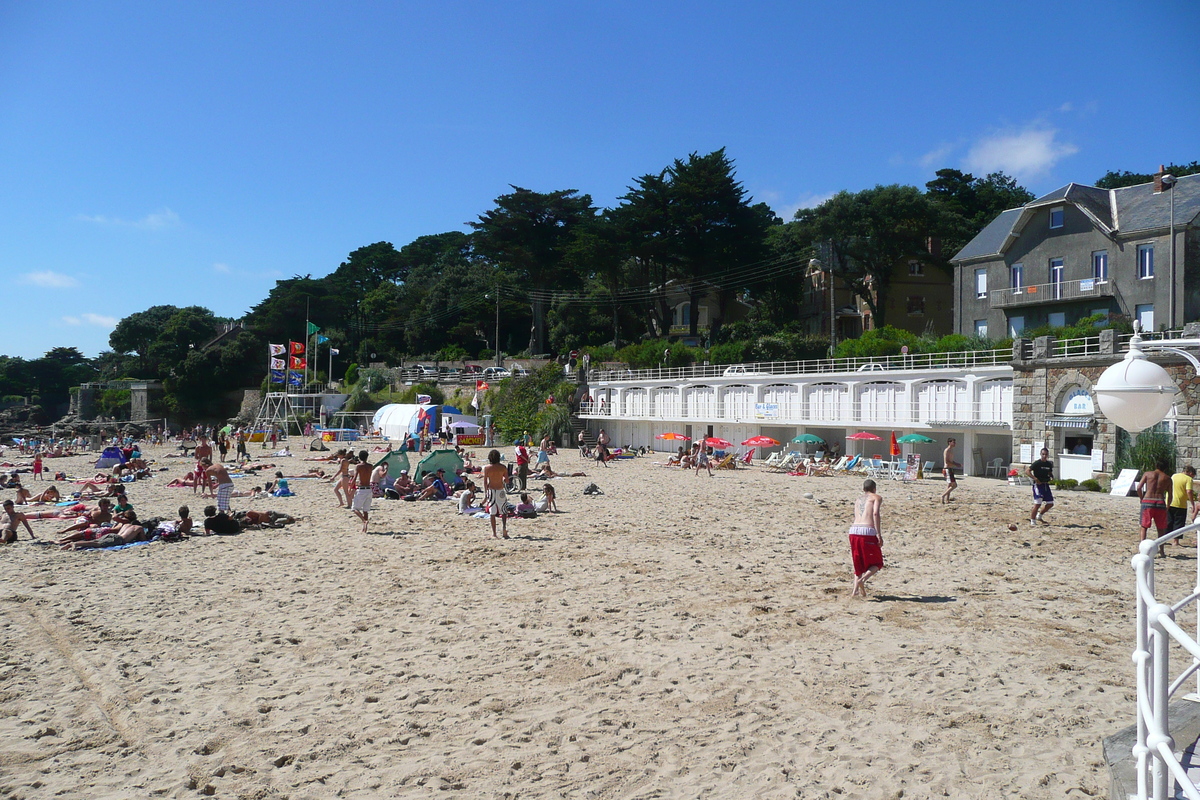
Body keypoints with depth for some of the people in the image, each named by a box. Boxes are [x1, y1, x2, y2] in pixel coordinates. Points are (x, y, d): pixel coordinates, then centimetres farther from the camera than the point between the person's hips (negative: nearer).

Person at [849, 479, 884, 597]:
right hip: (868, 531, -5)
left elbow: (857, 517, 16)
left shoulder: (858, 500, 25)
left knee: (859, 563, 18)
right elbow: (875, 514, -9)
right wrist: (879, 535, -12)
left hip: (853, 530, 5)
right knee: (877, 563, 10)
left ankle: (859, 590, 9)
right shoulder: (876, 498, 9)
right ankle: (862, 579, -14)